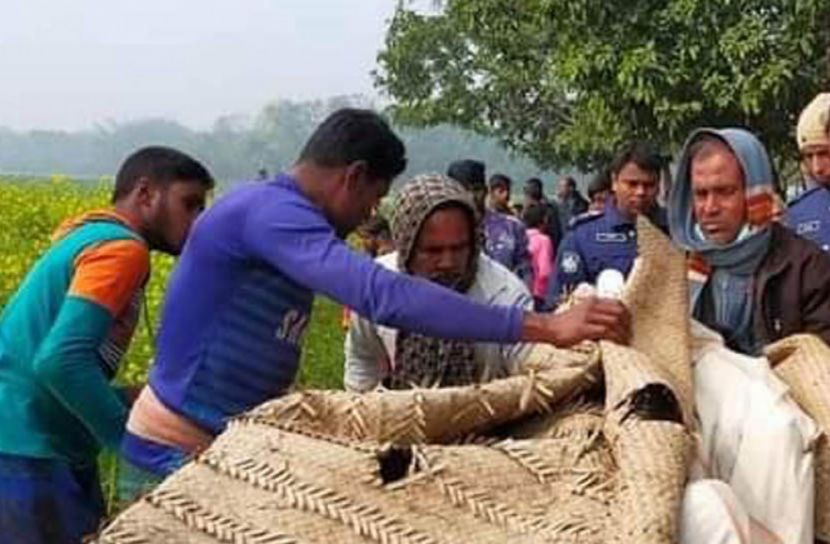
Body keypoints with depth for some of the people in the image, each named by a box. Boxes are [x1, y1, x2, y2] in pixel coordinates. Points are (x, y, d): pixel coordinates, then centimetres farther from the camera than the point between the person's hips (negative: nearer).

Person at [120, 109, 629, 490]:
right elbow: (385, 294, -34)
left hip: (220, 438, 10)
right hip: (179, 447, -10)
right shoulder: (271, 210, -22)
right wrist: (544, 327, -37)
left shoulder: (275, 215, 11)